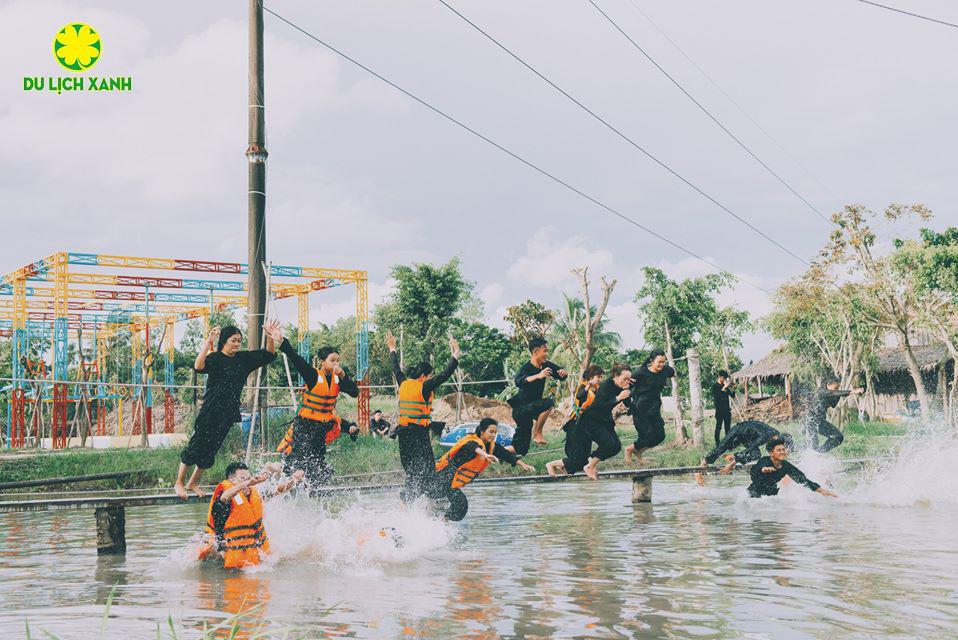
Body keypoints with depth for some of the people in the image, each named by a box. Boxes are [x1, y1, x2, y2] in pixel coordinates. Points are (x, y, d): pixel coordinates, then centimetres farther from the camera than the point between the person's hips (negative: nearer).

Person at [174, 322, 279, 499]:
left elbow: (268, 356, 12)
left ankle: (194, 483, 23)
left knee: (211, 448, 11)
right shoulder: (215, 358, -8)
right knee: (197, 444, -3)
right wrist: (208, 343, -34)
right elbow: (198, 366, -27)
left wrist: (271, 339, -7)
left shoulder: (243, 359, 11)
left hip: (229, 412, 6)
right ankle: (179, 483, 8)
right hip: (212, 410, -6)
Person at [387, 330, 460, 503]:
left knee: (411, 473, 14)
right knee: (428, 472, -7)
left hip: (403, 433, 8)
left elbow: (396, 369, 25)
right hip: (419, 435, -8)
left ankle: (406, 503, 11)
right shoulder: (424, 387, -10)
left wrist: (392, 349, 39)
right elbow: (444, 375, -15)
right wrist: (455, 355, -11)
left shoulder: (404, 384, 8)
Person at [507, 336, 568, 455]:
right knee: (549, 403, -30)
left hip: (530, 407, 8)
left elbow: (561, 375, 12)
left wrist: (563, 372, -13)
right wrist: (538, 376, -53)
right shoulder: (526, 368, -21)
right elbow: (518, 382, -41)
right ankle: (537, 433, -18)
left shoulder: (545, 365, 1)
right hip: (521, 408, -8)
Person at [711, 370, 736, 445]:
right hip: (719, 410, -6)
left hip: (727, 410, 6)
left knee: (728, 427, 8)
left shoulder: (725, 386, 12)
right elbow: (716, 395, -23)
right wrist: (724, 387, -26)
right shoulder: (715, 386, -5)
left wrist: (733, 389, -6)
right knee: (718, 427, -5)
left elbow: (732, 396, 13)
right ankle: (717, 443, -3)